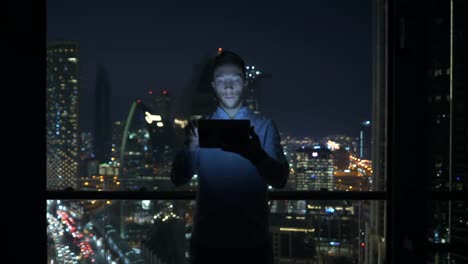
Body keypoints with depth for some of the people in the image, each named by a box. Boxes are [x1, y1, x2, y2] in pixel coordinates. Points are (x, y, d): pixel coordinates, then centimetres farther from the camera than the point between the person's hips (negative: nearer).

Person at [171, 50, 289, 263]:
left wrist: (257, 155, -31)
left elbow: (280, 180, -10)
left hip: (253, 241, -1)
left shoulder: (264, 126, 1)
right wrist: (190, 147, -23)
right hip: (207, 241, 1)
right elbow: (179, 179, -2)